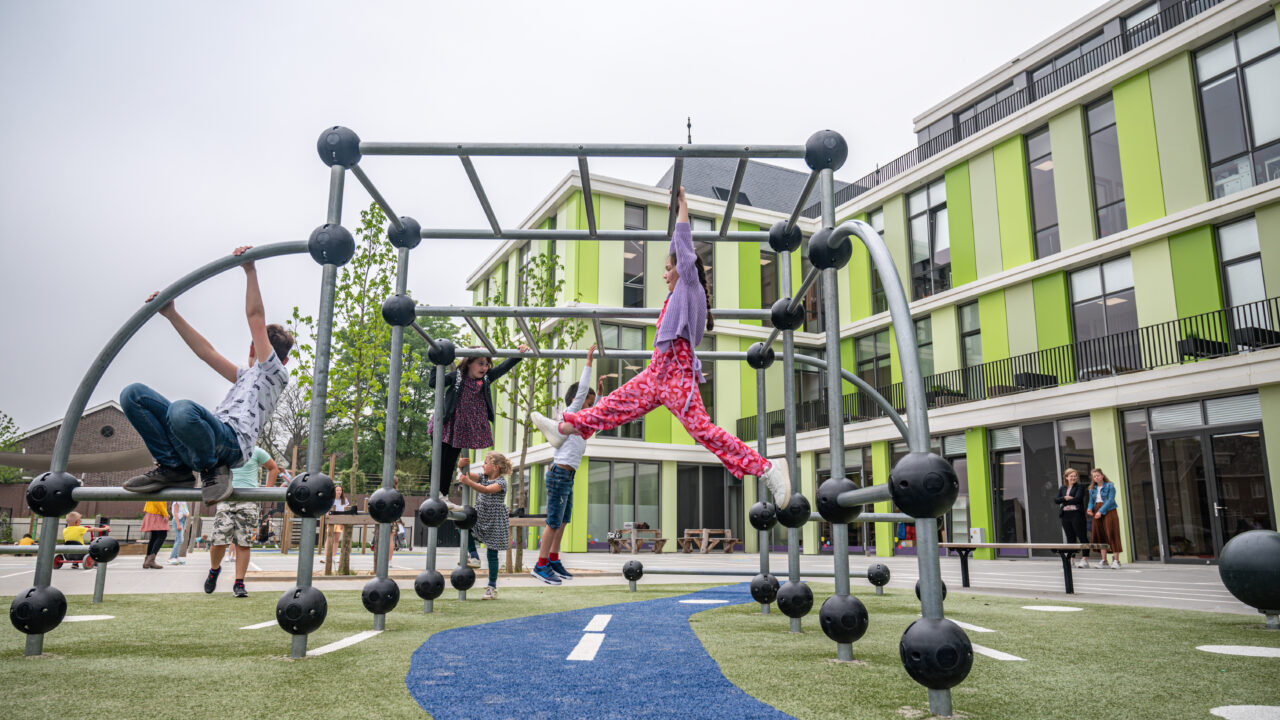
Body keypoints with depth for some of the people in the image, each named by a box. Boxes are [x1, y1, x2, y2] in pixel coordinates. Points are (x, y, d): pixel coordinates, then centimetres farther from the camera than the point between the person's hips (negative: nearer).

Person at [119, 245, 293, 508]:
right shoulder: (246, 376, 38)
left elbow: (255, 317, 7)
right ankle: (173, 468, -2)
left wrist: (250, 271, 3)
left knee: (183, 410, -41)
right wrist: (172, 315, 33)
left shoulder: (273, 372, 13)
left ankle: (212, 469, -12)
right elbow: (206, 352, 36)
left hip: (231, 441, -8)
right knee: (133, 394, 1)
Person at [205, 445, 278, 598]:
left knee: (243, 544, -4)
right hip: (225, 500, 1)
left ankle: (239, 584, 2)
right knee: (219, 541, -7)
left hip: (248, 501, -1)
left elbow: (273, 468, 17)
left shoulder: (255, 451, 7)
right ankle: (214, 570, 24)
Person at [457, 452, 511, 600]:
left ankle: (492, 587, 8)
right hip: (480, 517, 7)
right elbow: (468, 475, -5)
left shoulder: (501, 482, -16)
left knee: (492, 554, -2)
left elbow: (486, 490, -32)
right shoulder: (483, 477, 7)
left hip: (494, 522, -7)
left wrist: (468, 482, -41)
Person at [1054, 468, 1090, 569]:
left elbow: (1077, 499, -11)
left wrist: (1064, 502, -5)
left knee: (1082, 537, -4)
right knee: (1070, 538, 7)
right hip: (1065, 515, 5)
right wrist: (1065, 498, -12)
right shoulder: (1062, 489, 17)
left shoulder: (1080, 486, 3)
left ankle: (1085, 559, -4)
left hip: (1076, 514, -5)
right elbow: (1056, 500, 6)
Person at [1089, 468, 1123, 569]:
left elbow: (1110, 500, -11)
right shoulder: (1092, 489, 14)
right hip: (1097, 513, 5)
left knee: (1111, 534, -9)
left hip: (1108, 511, -5)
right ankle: (1104, 560, 9)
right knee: (1100, 535, 4)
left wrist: (1101, 511, -19)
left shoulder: (1109, 486, -3)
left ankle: (1116, 560, -7)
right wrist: (1090, 509, -6)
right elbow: (1091, 501, 17)